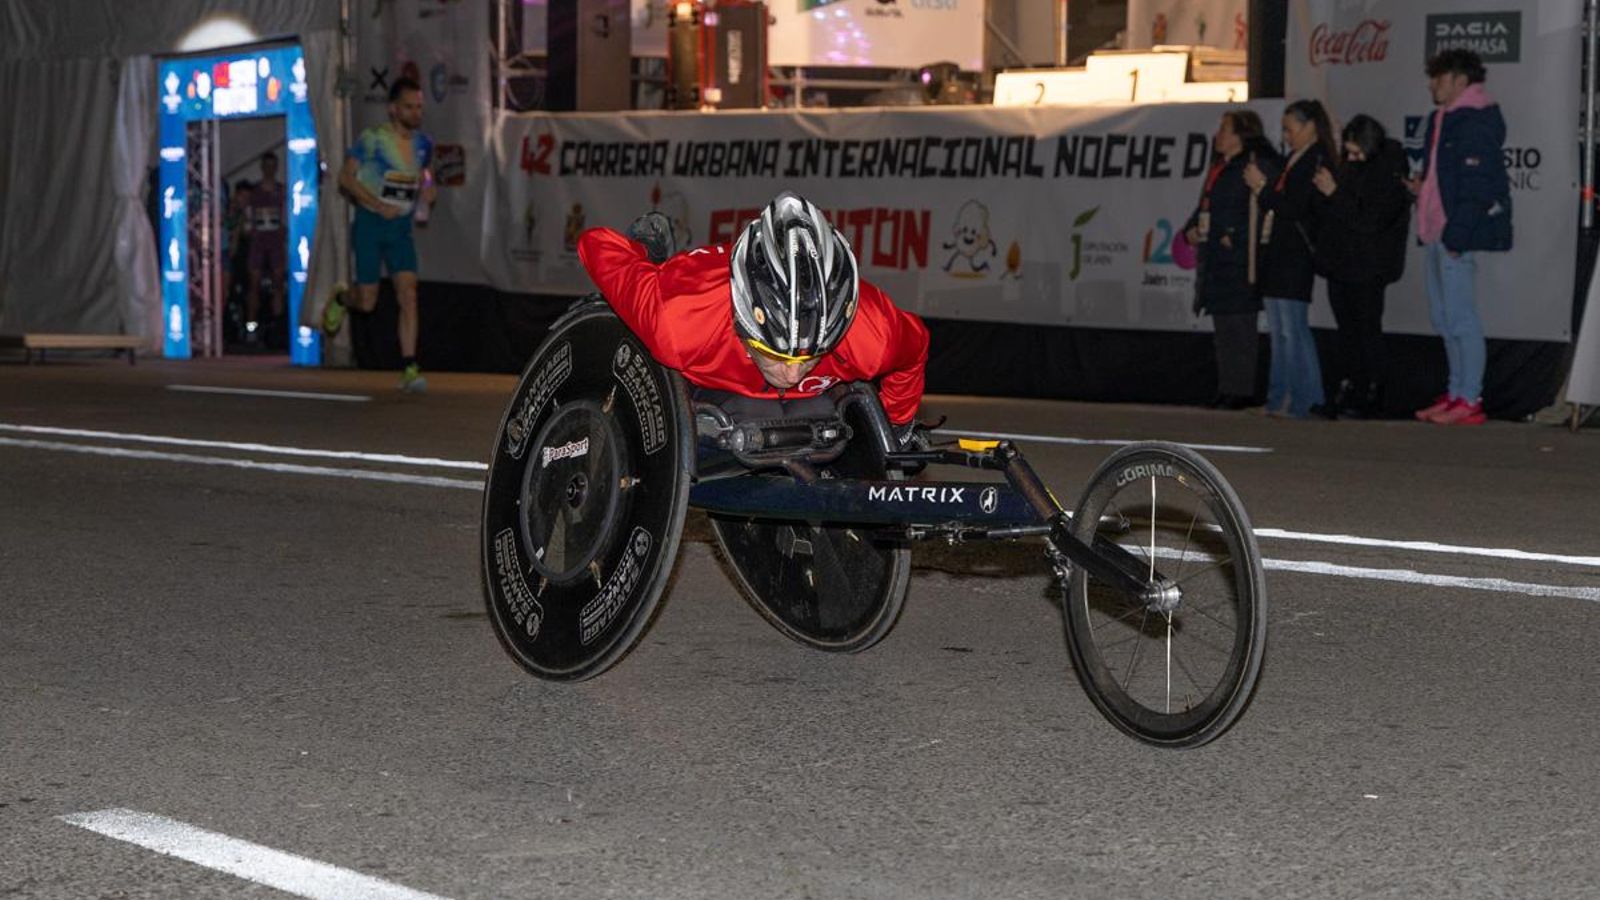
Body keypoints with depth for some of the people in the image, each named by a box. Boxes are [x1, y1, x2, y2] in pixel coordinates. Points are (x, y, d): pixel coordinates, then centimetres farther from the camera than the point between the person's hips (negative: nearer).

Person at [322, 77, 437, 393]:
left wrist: (425, 191, 2)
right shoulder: (372, 139, -12)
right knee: (367, 302, 0)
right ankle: (340, 301, 38)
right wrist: (378, 205, -20)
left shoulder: (422, 143, 5)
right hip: (370, 224, -4)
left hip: (402, 227, 4)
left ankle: (409, 368, -13)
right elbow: (346, 178, -11)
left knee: (408, 293, -12)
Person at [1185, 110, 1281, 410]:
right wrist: (1191, 229, 8)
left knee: (1238, 327, -7)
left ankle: (1242, 391, -4)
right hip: (1215, 260, 10)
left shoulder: (1257, 166, -11)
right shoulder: (1220, 168, 19)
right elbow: (1204, 208, 26)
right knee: (1223, 329, 12)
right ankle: (1227, 390, 18)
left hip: (1239, 260, -10)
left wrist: (1234, 237, -23)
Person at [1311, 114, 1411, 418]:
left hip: (1368, 269, -8)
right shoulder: (1349, 168, 12)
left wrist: (1335, 194, -17)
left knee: (1366, 328, -5)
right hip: (1340, 262, 8)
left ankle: (1371, 395, -1)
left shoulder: (1390, 176, -12)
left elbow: (1369, 220, -21)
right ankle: (1346, 390, 11)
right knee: (1346, 328, 9)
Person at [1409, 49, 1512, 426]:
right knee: (1444, 318, 14)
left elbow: (1476, 183, -19)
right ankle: (1456, 394, 22)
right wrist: (1423, 184, 8)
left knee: (1460, 317, -8)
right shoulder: (1444, 118, 18)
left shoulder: (1477, 120, -13)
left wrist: (1456, 236, -22)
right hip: (1438, 232, 11)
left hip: (1460, 234, -11)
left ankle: (1470, 401, -4)